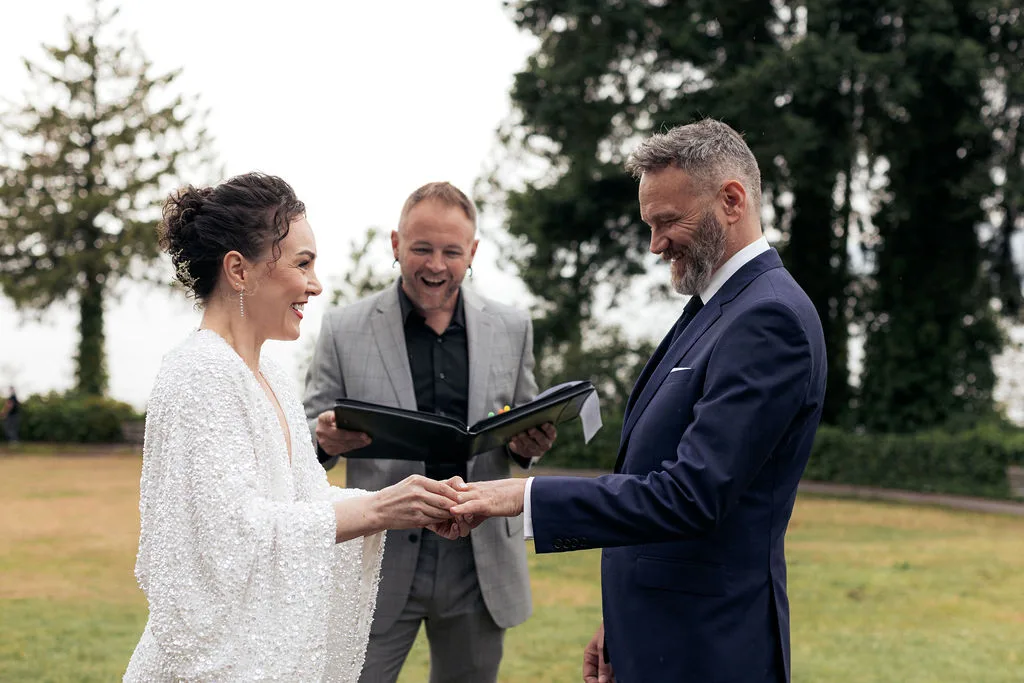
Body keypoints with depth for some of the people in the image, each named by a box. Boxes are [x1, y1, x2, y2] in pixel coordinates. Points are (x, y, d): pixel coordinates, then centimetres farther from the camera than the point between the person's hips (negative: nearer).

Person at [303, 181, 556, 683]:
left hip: (480, 565, 2)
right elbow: (312, 432, 4)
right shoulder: (344, 329, -1)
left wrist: (528, 446, -10)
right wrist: (326, 439, -20)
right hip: (379, 565, -2)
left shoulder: (511, 328, 6)